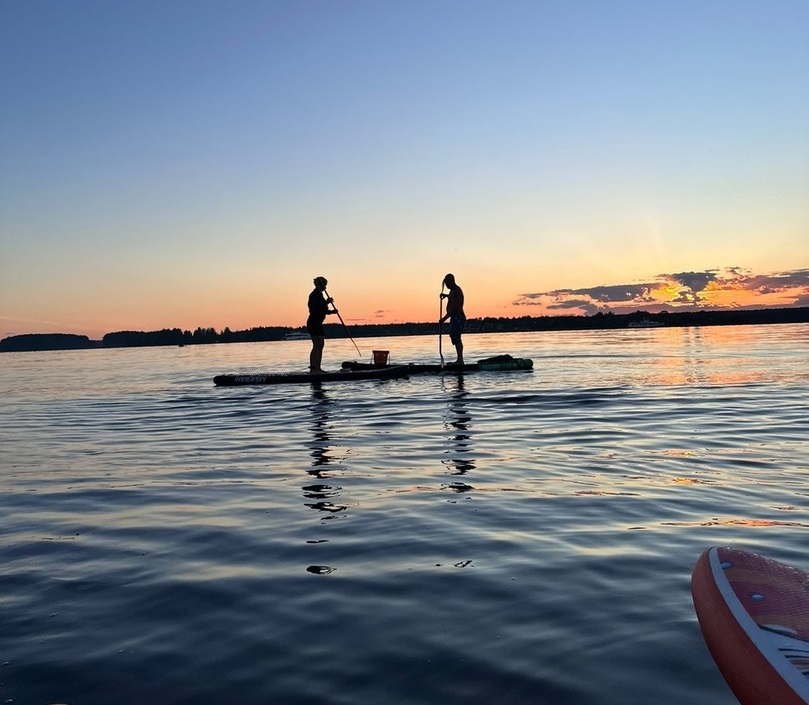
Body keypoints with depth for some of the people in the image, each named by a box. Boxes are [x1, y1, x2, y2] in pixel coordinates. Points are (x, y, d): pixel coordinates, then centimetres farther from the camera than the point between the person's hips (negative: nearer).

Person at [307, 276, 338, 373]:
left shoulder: (319, 294, 19)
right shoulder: (315, 295, -11)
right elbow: (315, 308, -23)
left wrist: (332, 311, 13)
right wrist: (326, 302, -23)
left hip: (318, 323, 10)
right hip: (313, 323, -10)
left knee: (320, 346, 10)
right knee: (317, 345, -15)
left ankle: (317, 368, 12)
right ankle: (313, 367, -19)